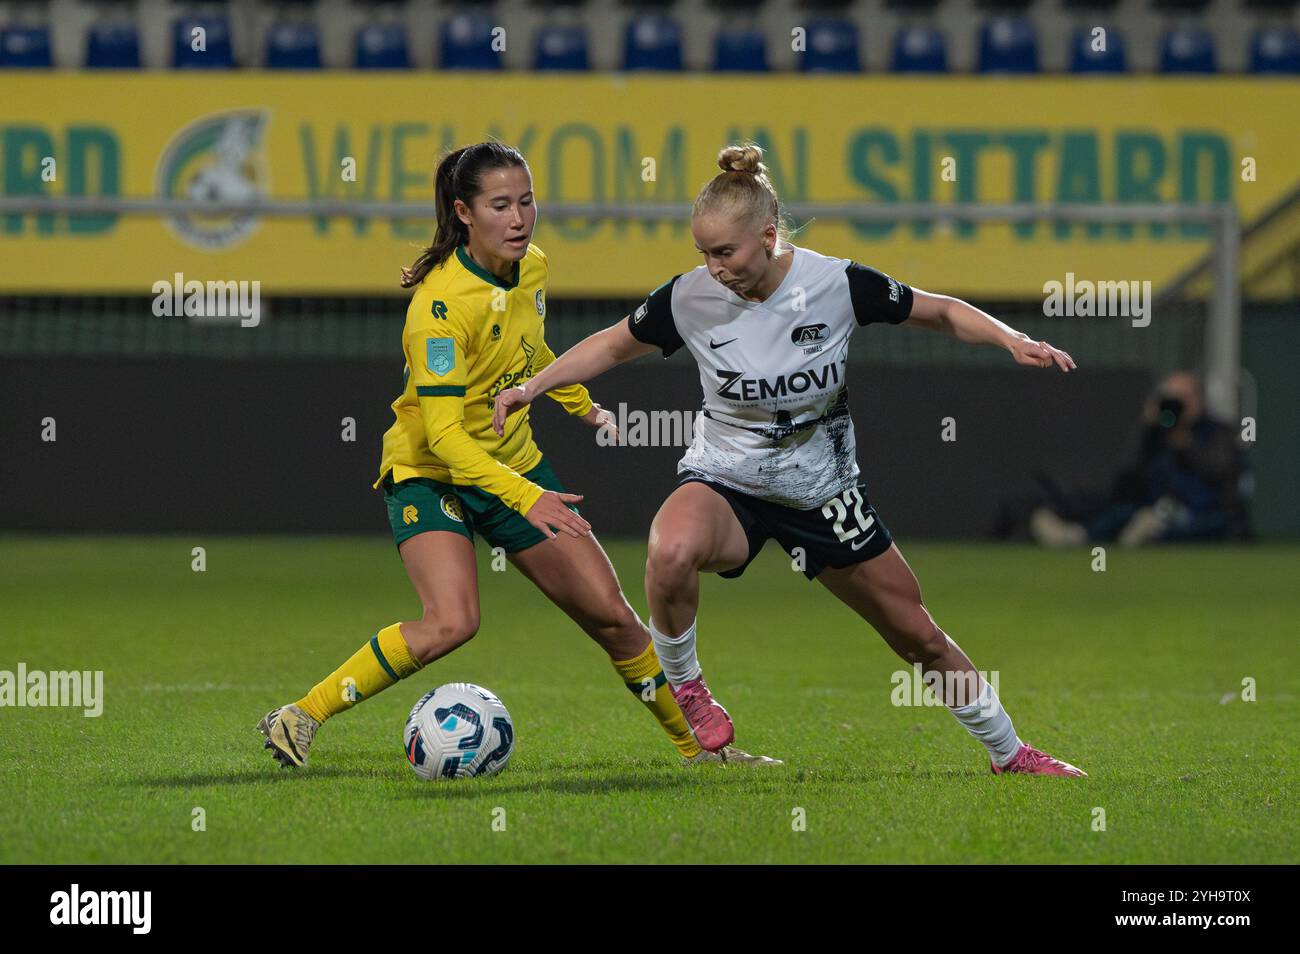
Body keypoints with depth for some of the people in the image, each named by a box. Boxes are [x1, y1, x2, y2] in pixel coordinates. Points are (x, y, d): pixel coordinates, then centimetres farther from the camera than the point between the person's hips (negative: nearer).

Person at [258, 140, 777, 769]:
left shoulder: (531, 269, -3)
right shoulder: (442, 303, -27)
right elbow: (442, 433, -32)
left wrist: (581, 405, 35)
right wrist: (525, 498, -43)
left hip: (514, 465, 7)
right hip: (429, 472, -7)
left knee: (611, 615, 4)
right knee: (452, 622, -29)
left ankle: (697, 745, 23)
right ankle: (300, 719, -18)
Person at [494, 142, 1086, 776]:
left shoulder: (836, 284, -17)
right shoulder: (690, 298, -16)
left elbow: (941, 313, -4)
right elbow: (613, 345, 3)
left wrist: (1012, 339, -20)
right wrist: (534, 386, -8)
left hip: (823, 491, 1)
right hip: (725, 483, -1)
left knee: (918, 635, 8)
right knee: (671, 551, -38)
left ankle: (1008, 752, 32)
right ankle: (683, 688, -10)